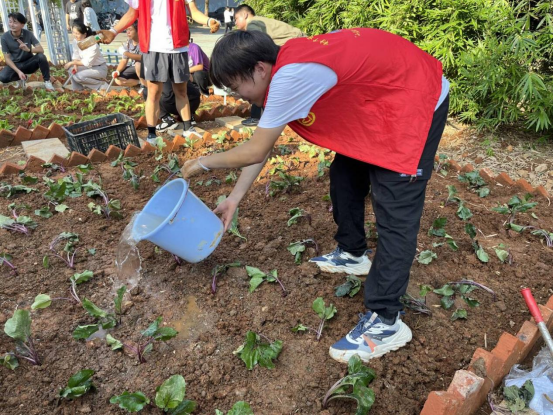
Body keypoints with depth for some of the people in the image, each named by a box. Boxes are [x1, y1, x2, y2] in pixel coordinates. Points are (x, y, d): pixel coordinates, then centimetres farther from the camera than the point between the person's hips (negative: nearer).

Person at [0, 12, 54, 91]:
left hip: (29, 62, 0)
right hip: (16, 64, 1)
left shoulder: (28, 34, -14)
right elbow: (7, 58, -12)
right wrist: (18, 71, -26)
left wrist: (29, 49, -39)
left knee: (41, 56, -32)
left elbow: (41, 50, -19)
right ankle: (22, 77, 6)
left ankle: (47, 81, -13)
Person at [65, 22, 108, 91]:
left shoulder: (92, 44, -25)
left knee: (78, 76, -24)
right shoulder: (76, 41, -6)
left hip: (100, 68, -7)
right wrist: (75, 66, -21)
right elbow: (76, 56, -2)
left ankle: (101, 85, -8)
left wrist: (72, 62, -18)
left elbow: (87, 62, -24)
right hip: (89, 67, 7)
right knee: (71, 69, -12)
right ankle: (77, 90, 1)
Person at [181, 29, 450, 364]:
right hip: (380, 103, 10)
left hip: (417, 101, -10)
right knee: (345, 174, 16)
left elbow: (255, 151, -21)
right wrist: (235, 198, 9)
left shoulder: (291, 76, -29)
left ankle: (386, 322, -4)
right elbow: (262, 147, 7)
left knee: (394, 210, -12)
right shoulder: (286, 70, 2)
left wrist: (204, 163, -5)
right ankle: (352, 253, 35)